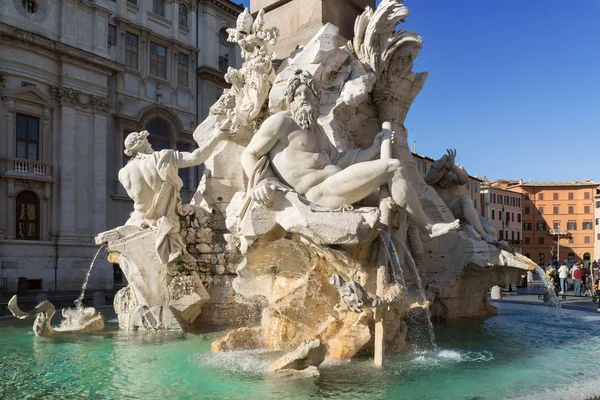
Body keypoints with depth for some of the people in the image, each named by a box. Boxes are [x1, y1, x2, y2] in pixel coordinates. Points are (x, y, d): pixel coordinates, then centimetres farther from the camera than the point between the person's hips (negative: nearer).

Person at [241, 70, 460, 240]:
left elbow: (338, 159, 24)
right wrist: (260, 183, -22)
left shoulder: (316, 128, 24)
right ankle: (427, 227, 2)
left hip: (333, 186, 10)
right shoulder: (281, 121, -2)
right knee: (393, 168, -11)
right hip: (321, 191, -10)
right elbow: (249, 154, -3)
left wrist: (374, 149, 26)